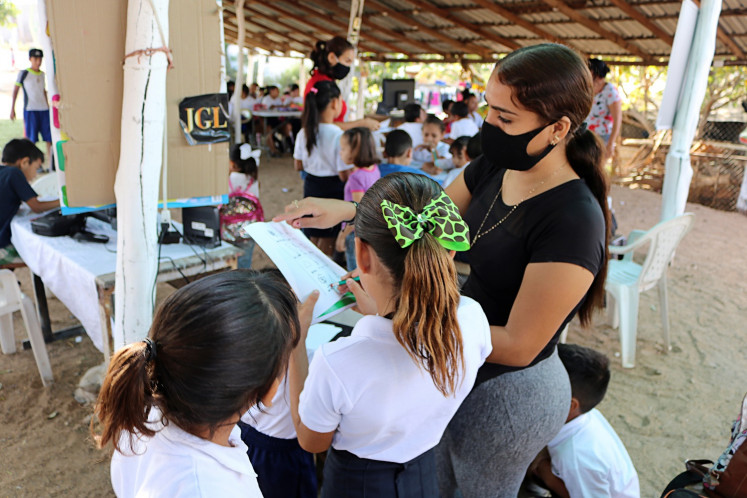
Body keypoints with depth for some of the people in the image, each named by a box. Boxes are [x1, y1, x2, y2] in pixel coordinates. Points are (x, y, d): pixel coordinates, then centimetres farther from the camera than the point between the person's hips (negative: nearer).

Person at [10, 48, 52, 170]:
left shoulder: (42, 74, 13)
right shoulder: (24, 73, 0)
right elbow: (15, 90, 2)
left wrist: (48, 106, 22)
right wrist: (12, 109, -2)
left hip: (44, 109, 4)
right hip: (30, 110, -4)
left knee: (49, 137, -1)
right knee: (31, 139, -1)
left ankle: (52, 165, 1)